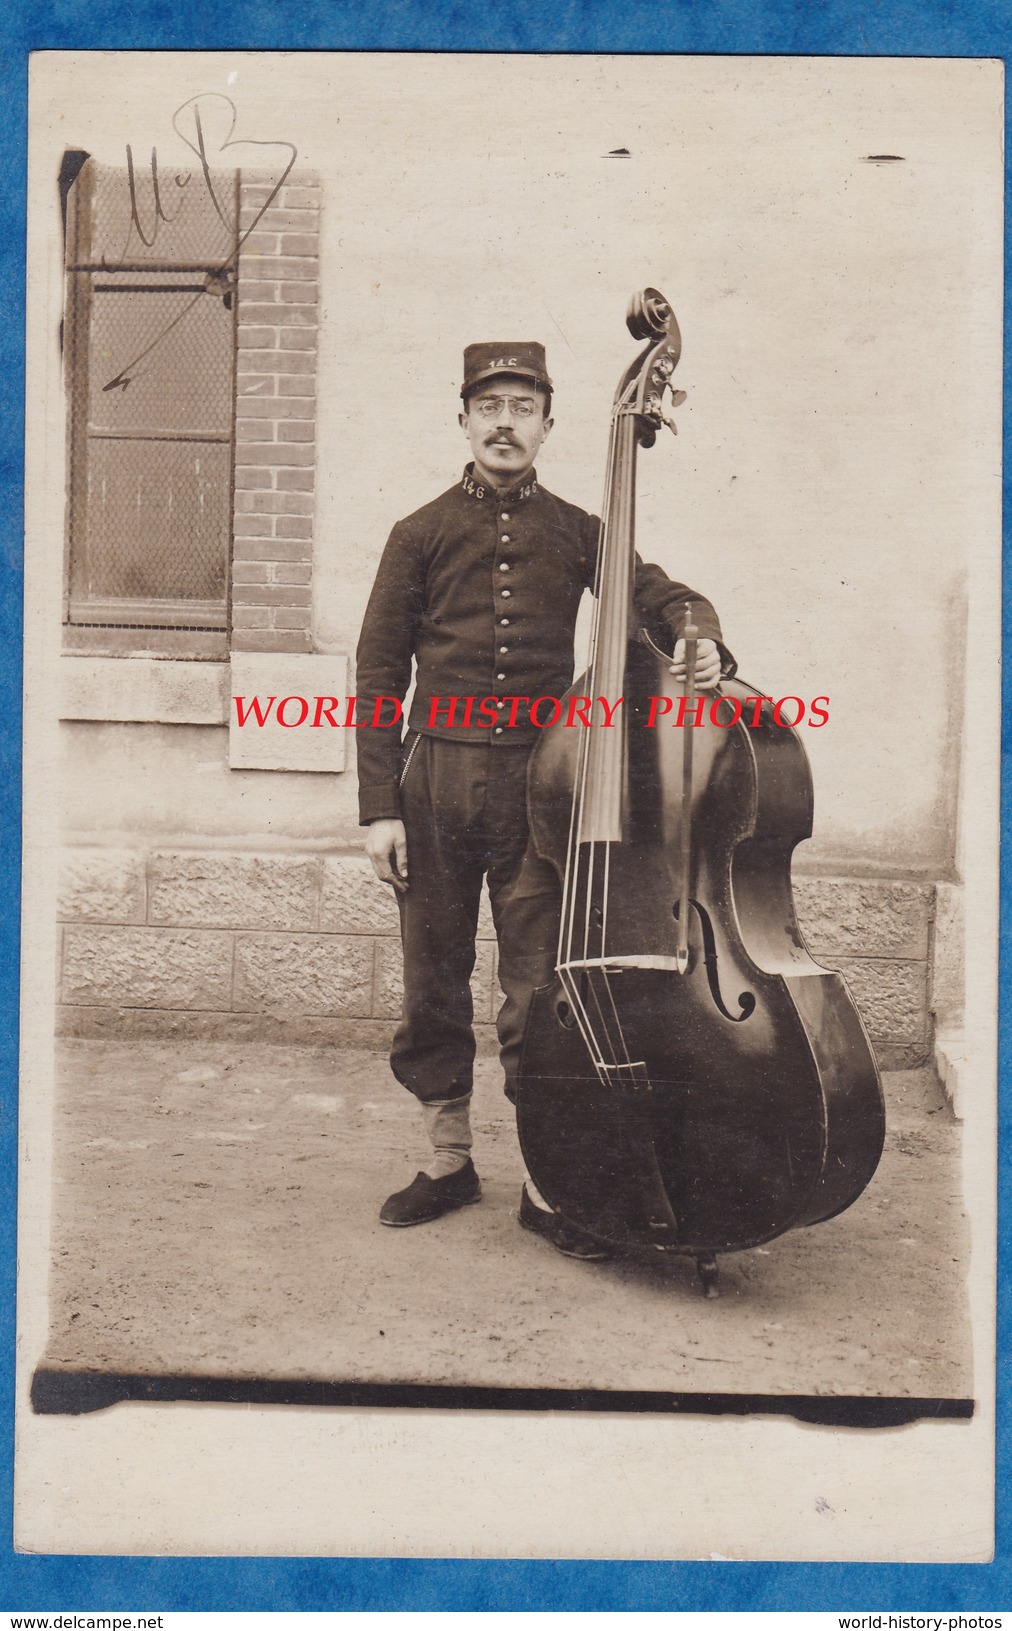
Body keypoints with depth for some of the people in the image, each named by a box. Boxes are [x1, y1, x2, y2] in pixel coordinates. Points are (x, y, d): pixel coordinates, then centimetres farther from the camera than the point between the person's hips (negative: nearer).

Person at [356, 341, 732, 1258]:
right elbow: (378, 676, 4)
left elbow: (659, 593, 9)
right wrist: (379, 807, -3)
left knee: (541, 990, 0)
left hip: (540, 781, 0)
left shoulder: (575, 533, 9)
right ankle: (450, 1162, 27)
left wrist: (701, 638, -17)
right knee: (434, 986, 9)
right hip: (436, 782, 1)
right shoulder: (421, 535, 6)